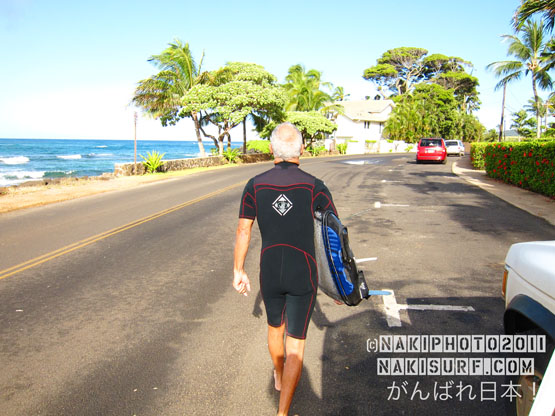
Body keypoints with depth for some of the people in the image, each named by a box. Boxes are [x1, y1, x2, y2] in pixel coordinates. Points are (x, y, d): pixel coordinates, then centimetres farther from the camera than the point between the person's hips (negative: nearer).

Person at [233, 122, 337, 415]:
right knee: (295, 342, 9)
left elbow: (243, 231, -2)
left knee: (275, 327, 27)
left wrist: (238, 271, 10)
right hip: (303, 276, -3)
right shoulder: (314, 187, -12)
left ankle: (279, 377, 53)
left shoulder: (255, 186, -6)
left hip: (269, 273, 3)